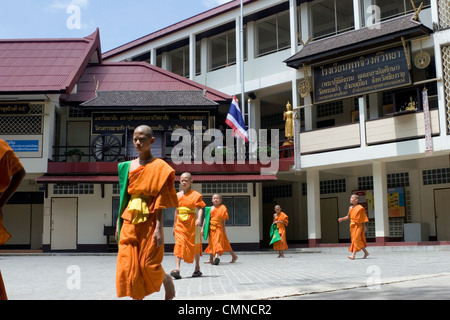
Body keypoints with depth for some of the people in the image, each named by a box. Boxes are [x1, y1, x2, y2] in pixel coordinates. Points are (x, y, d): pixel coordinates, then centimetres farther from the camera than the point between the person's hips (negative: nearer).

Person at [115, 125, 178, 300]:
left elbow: (160, 201, -8)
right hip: (129, 221, 4)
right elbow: (123, 197, 13)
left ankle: (167, 280, 30)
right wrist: (119, 223, 9)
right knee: (128, 265, -2)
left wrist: (158, 228, -15)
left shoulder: (158, 167, -4)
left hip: (149, 221, -4)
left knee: (148, 264, -1)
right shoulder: (127, 166, 11)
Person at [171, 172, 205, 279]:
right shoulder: (177, 195, 12)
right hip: (180, 223, 3)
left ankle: (197, 268, 22)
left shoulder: (195, 195, -2)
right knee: (179, 245, -12)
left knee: (195, 245, 7)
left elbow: (200, 208, -11)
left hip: (192, 223, -3)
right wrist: (174, 225, 18)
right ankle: (177, 269, -20)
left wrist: (199, 219, -29)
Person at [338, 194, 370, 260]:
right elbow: (348, 217, 16)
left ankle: (353, 255, -19)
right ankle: (366, 252, 25)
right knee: (357, 240, 11)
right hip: (352, 226, 7)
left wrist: (364, 226, -4)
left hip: (358, 226, -7)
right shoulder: (350, 208, 11)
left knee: (356, 239, -13)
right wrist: (342, 219, 0)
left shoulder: (360, 208, -6)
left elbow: (363, 218, -3)